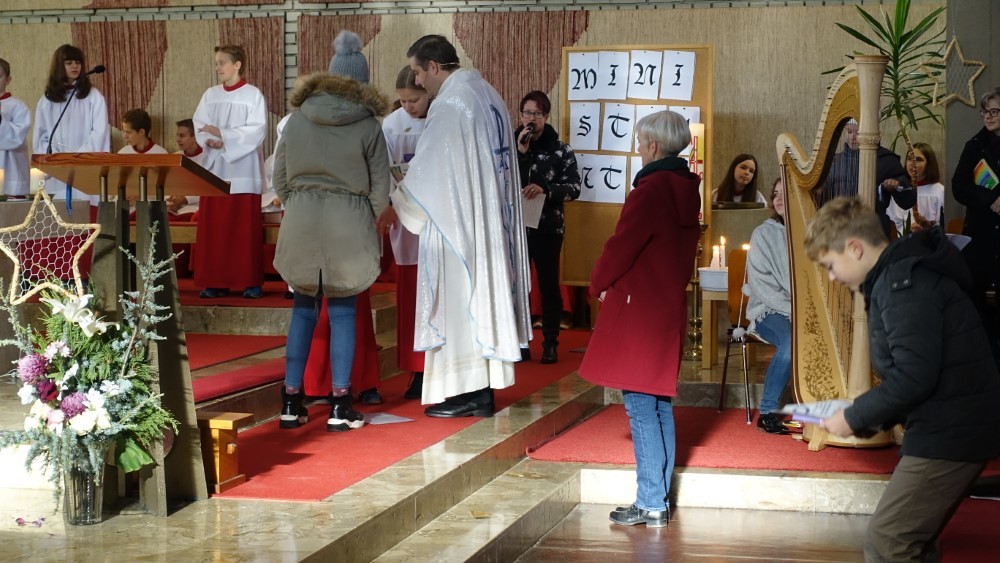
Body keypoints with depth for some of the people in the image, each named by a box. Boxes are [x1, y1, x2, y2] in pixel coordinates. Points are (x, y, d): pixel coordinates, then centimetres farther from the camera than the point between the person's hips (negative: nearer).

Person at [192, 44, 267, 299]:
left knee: (245, 228, -3)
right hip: (214, 170, 4)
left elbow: (257, 130, -12)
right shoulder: (210, 95, 12)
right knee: (213, 228, 2)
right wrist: (209, 141, -15)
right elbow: (199, 125, 6)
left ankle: (250, 281, 2)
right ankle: (215, 281, 7)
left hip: (242, 172, -4)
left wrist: (222, 135, -18)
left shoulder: (253, 95, -3)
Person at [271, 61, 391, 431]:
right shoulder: (368, 126, -1)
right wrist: (366, 222, 16)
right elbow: (380, 189, -1)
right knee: (343, 312, 6)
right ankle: (340, 406, 6)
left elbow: (280, 181, 8)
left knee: (303, 309, 12)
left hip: (300, 224, 2)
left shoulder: (296, 120, 6)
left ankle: (291, 401, 13)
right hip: (349, 226, -2)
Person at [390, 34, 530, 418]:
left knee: (459, 301, -2)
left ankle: (468, 393, 1)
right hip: (491, 222, 9)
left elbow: (426, 172, -13)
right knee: (482, 296, 11)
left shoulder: (449, 104, -16)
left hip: (458, 223, -9)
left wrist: (397, 204, 3)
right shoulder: (488, 96, 12)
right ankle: (483, 389, 15)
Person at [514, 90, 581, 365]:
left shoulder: (561, 150, -1)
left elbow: (574, 188, -7)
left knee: (548, 284, 4)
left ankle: (550, 343, 11)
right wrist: (520, 151, -15)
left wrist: (545, 190, -23)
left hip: (547, 228, -1)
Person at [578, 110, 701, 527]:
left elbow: (623, 243, -16)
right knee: (659, 403, 13)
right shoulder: (686, 190, 10)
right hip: (670, 304, 9)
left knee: (640, 404, -5)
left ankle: (650, 504, -4)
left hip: (638, 306, -9)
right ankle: (660, 499, 18)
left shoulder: (652, 188, -16)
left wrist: (600, 284, 0)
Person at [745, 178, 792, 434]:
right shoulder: (763, 235, 0)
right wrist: (792, 311, -16)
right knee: (792, 340, -33)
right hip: (770, 311, -2)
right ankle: (768, 411, -19)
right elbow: (761, 284, -6)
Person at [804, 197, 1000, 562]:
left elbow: (914, 376, -23)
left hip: (948, 434, -10)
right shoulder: (903, 275, 16)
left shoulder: (902, 282, -17)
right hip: (952, 427, 10)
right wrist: (870, 416, 9)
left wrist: (856, 418, -11)